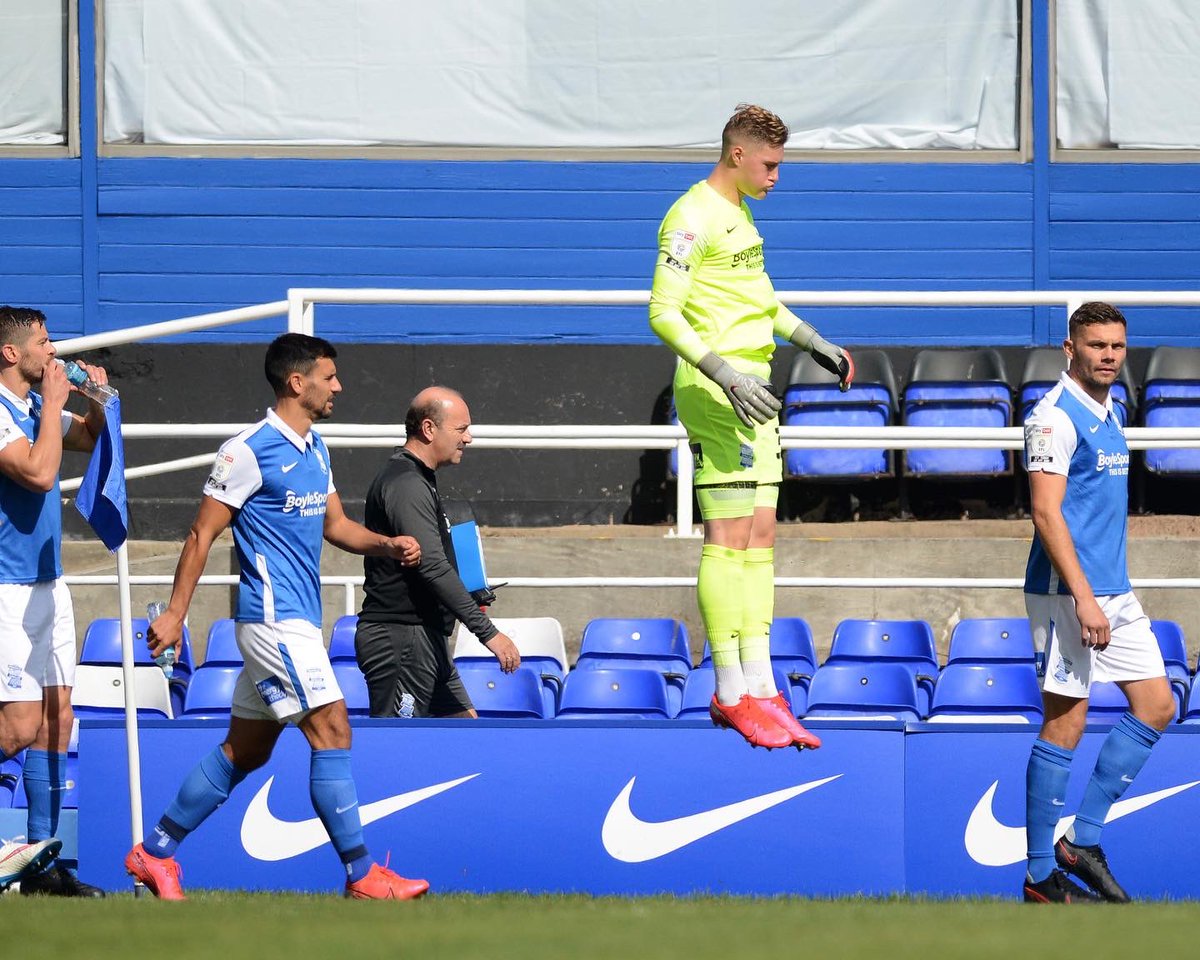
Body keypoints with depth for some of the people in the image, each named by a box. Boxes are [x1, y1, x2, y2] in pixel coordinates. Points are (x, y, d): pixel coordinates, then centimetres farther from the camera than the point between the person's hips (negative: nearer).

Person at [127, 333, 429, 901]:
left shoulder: (315, 450, 15)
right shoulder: (249, 451, -12)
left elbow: (334, 524, 23)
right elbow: (202, 534, -9)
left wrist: (388, 546, 4)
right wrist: (174, 613, -11)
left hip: (297, 622, 9)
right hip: (274, 617, -9)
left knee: (245, 750, 12)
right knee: (332, 732, -12)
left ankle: (155, 853, 19)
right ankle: (362, 876, -11)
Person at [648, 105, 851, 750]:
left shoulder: (740, 212, 18)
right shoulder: (692, 218, -13)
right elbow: (663, 314, -19)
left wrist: (812, 342, 34)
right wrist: (725, 374, -27)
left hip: (752, 390, 10)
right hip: (715, 391, -10)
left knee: (760, 536, 7)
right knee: (728, 538, -9)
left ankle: (759, 686, 8)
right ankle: (731, 694, -7)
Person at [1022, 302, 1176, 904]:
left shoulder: (1107, 414, 15)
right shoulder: (1056, 417, -13)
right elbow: (1046, 514, -20)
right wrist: (1084, 600, -25)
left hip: (1113, 592, 9)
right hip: (1068, 592, -9)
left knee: (1156, 706, 7)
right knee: (1065, 725, -5)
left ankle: (1082, 840, 12)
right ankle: (1041, 876, 1)